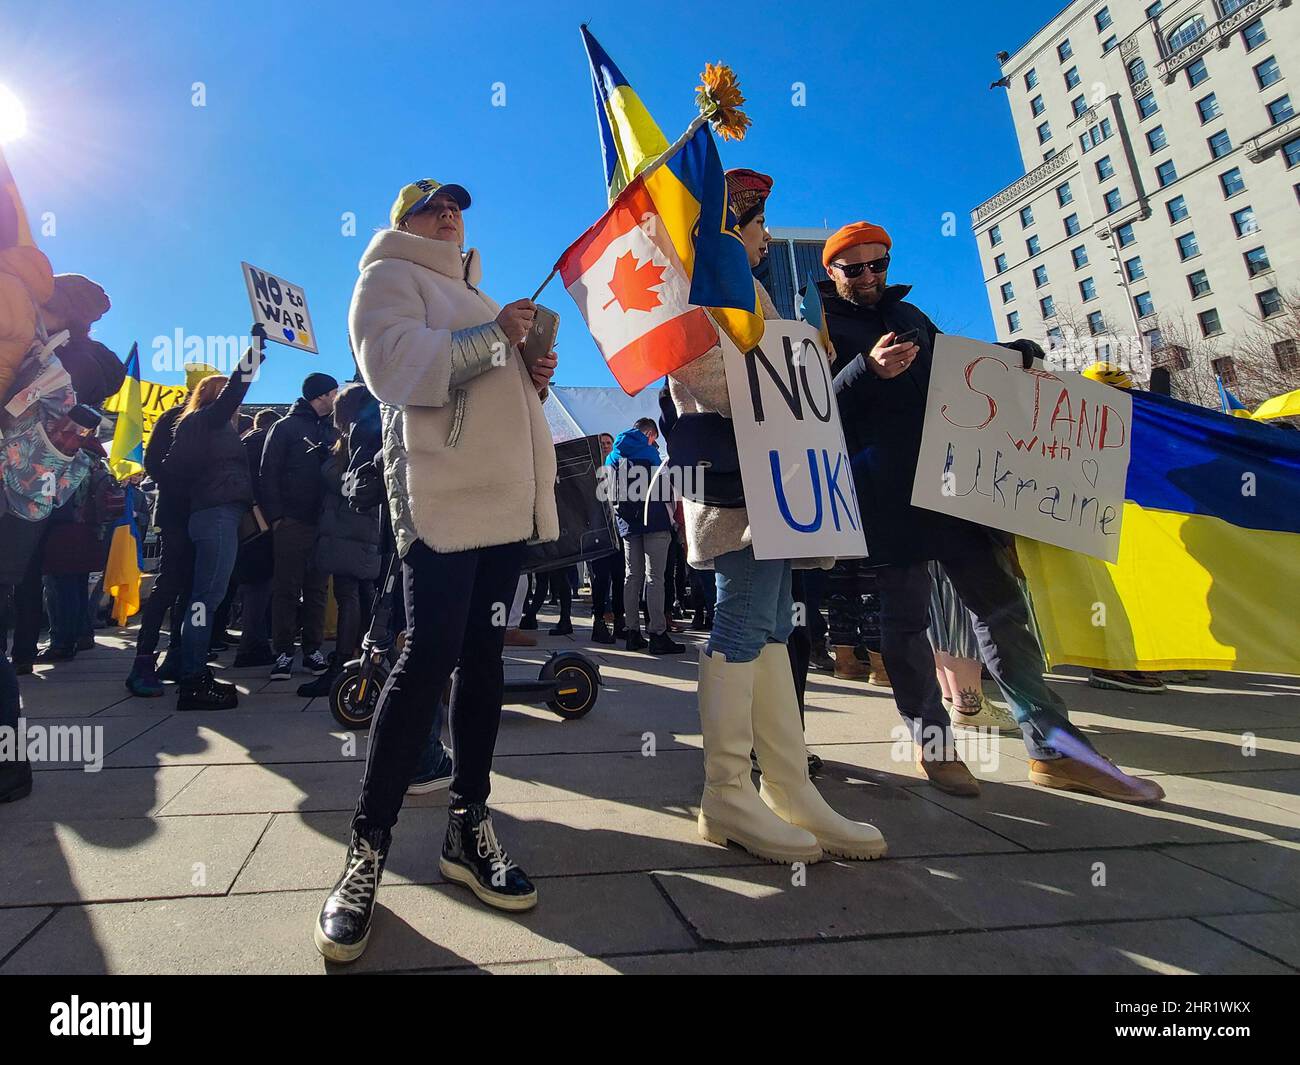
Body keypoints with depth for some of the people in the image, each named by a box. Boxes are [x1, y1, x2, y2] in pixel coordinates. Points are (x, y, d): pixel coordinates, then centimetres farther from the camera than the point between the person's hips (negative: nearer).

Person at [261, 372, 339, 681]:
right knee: (287, 588, -2)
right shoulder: (285, 427, 3)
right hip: (292, 522, -5)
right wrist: (275, 515, -12)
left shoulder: (330, 430, 17)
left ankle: (312, 650, 11)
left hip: (322, 522, 5)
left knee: (318, 589, 5)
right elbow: (269, 473, -3)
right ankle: (283, 652, 3)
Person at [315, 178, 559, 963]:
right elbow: (394, 368, -13)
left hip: (506, 497, 8)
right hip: (442, 497, -7)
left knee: (483, 657, 6)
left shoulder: (474, 294, 31)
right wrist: (492, 338, -11)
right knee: (430, 656, -13)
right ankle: (368, 847, 0)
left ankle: (469, 825, 15)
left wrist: (532, 379, 12)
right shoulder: (390, 278, 7)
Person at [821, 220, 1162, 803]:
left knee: (999, 601, 5)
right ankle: (932, 740, 12)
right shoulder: (824, 325, 3)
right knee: (906, 614, -1)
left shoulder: (908, 314, 22)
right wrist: (868, 369, -28)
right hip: (885, 491, -6)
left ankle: (1053, 746, 12)